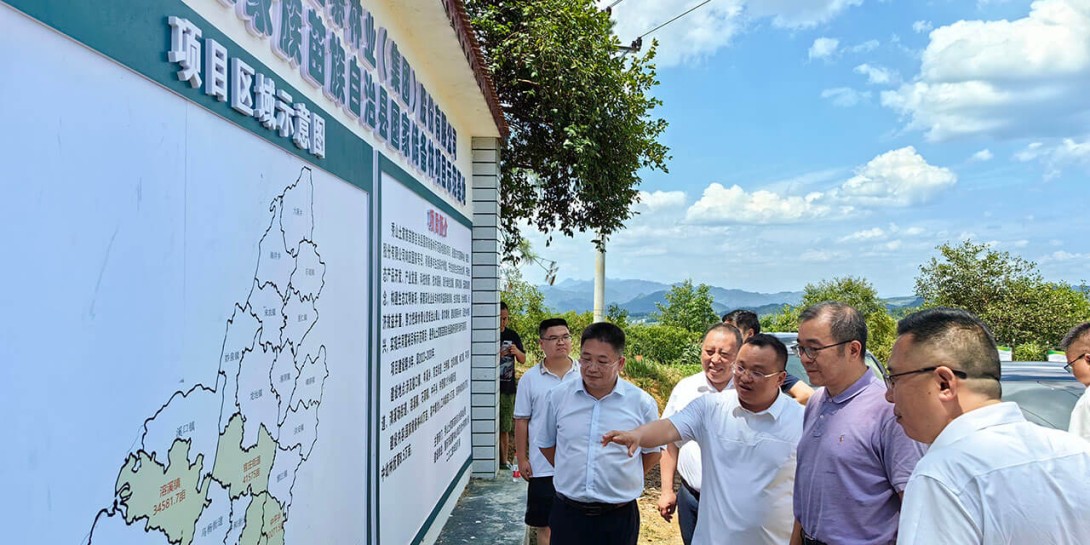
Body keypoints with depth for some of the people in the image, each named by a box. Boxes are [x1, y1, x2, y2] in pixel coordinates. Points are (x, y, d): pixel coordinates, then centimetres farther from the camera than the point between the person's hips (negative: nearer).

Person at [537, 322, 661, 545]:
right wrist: (573, 474, 8)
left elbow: (652, 452, 9)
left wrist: (622, 481, 5)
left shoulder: (642, 403, -6)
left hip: (619, 517, -1)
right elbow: (546, 444, 13)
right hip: (567, 513, 1)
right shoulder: (557, 397, -2)